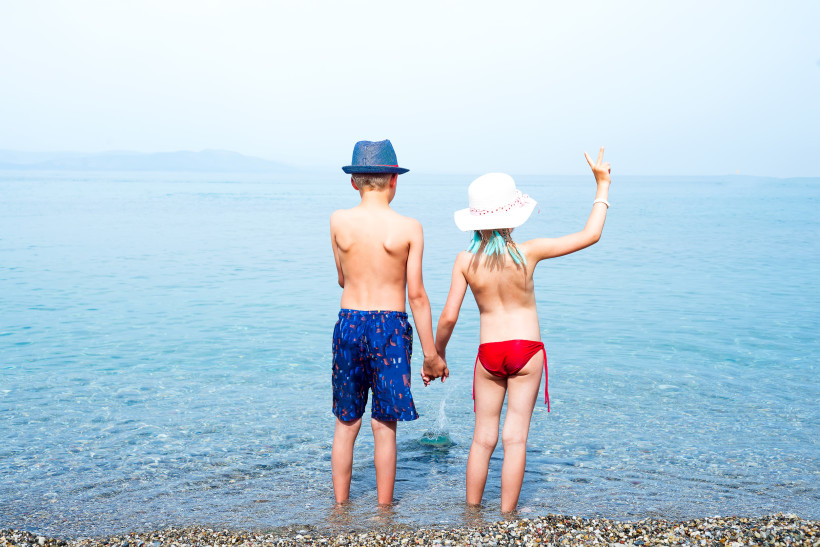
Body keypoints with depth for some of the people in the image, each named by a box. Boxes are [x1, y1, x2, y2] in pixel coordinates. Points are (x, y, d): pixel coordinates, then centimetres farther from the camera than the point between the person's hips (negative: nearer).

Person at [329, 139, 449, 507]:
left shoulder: (339, 221, -2)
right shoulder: (409, 228, -7)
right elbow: (417, 295, -6)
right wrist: (431, 355, 0)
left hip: (349, 324, 2)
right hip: (391, 328, -2)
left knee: (346, 424, 15)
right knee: (384, 427, 8)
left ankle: (340, 506, 24)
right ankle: (383, 510, 18)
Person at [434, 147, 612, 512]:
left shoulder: (465, 260, -8)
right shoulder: (528, 252, -12)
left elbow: (448, 317, -7)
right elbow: (590, 235, -5)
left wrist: (438, 353, 10)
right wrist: (602, 186, 4)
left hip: (488, 354, 1)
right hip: (527, 350, -1)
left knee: (482, 437, 13)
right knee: (515, 438, 5)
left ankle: (472, 511, 22)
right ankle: (507, 516, 11)